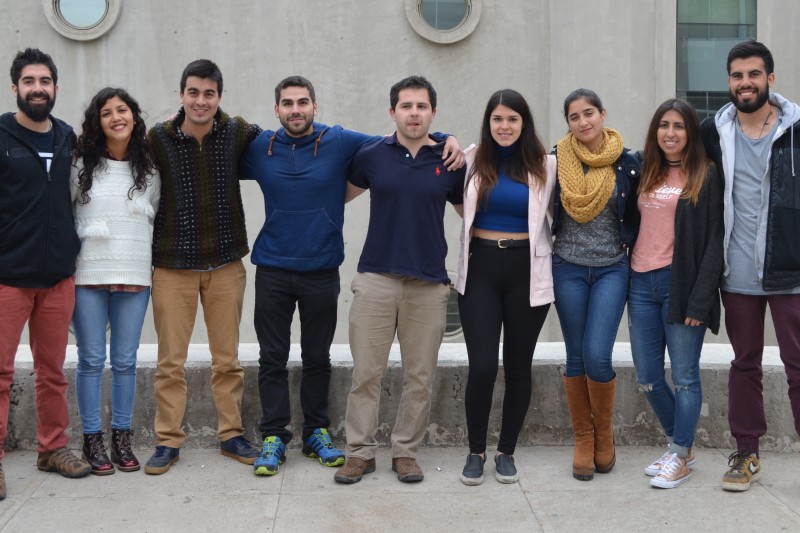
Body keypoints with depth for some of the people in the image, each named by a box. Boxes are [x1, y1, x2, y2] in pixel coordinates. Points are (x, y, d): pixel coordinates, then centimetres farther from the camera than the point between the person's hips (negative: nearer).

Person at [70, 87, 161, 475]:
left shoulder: (150, 170, 7)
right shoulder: (82, 166, 2)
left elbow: (159, 218, 15)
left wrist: (155, 264, 8)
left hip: (135, 277, 2)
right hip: (87, 275, -1)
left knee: (125, 361, 6)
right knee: (91, 360, 3)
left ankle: (122, 439, 17)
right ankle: (92, 441, 13)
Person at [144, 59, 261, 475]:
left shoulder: (237, 133, -4)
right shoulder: (158, 139, -7)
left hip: (225, 263, 1)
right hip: (173, 265, -1)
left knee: (227, 359, 9)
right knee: (170, 361, 4)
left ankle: (231, 434, 22)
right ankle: (168, 440, 16)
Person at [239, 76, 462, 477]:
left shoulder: (339, 142, -3)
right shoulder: (259, 148, 1)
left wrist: (447, 139, -9)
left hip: (321, 270, 0)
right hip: (273, 270, 1)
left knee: (317, 357, 10)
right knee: (273, 358, 4)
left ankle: (317, 433, 23)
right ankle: (274, 436, 14)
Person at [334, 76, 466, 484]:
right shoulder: (371, 156, 4)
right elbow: (341, 194, 19)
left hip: (429, 283, 1)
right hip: (376, 278, 0)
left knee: (420, 377, 5)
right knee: (366, 373, 1)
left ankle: (406, 451, 18)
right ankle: (359, 451, 12)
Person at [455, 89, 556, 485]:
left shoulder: (545, 166, 1)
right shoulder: (473, 161, 3)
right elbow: (465, 210, 19)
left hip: (526, 271, 0)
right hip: (480, 268, 0)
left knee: (518, 366, 7)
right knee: (482, 367, -7)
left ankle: (507, 452, 23)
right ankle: (476, 452, 13)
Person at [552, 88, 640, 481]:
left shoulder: (628, 163, -1)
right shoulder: (557, 159, -1)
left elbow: (636, 216, 8)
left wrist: (628, 244, 0)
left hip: (612, 268, -1)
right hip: (568, 267, 1)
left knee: (597, 357, -11)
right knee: (576, 358, 6)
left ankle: (605, 434, 14)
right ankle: (583, 440, 20)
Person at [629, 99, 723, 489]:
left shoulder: (706, 176, -2)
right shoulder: (646, 174, 14)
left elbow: (714, 240, -7)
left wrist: (701, 298, -13)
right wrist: (626, 282, 5)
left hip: (680, 283, -5)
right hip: (642, 284, 6)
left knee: (684, 375, 1)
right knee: (646, 377, 9)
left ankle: (680, 457, 13)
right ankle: (677, 443, 27)